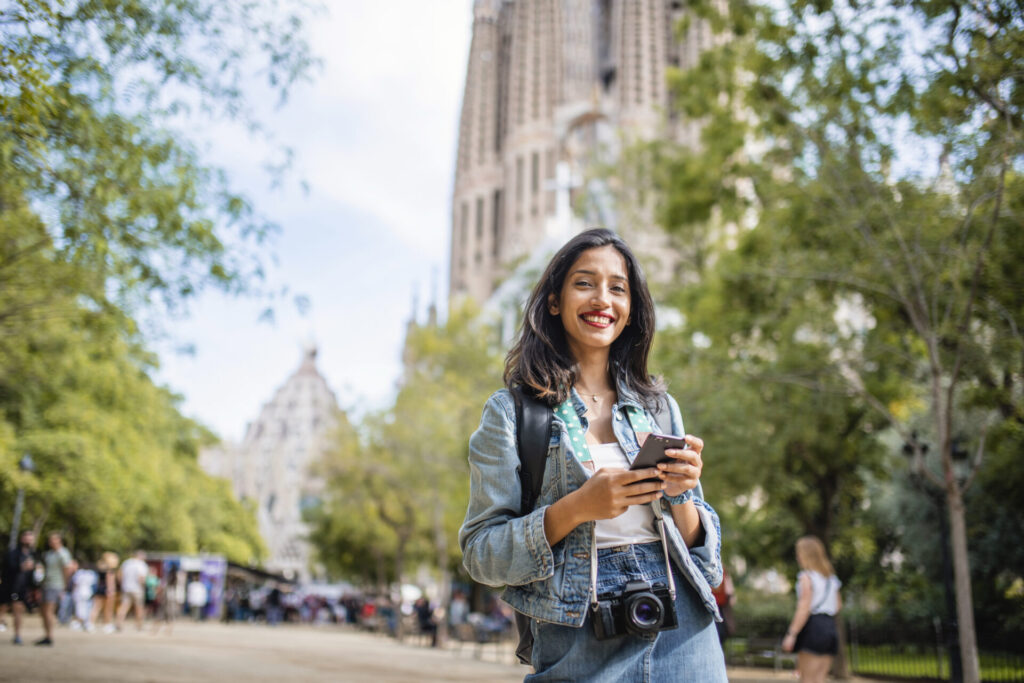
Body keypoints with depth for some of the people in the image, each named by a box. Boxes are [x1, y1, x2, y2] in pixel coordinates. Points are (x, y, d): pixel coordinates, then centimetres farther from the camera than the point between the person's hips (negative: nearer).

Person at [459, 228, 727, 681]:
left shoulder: (659, 406, 9)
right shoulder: (512, 411, -1)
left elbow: (701, 549, 11)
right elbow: (480, 553, -5)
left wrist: (680, 494, -10)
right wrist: (577, 508, -18)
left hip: (681, 637, 3)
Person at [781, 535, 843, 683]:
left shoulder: (806, 577, -8)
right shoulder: (830, 577, 16)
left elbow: (804, 608, -16)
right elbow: (838, 605, 22)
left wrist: (791, 634, -17)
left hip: (813, 626, -7)